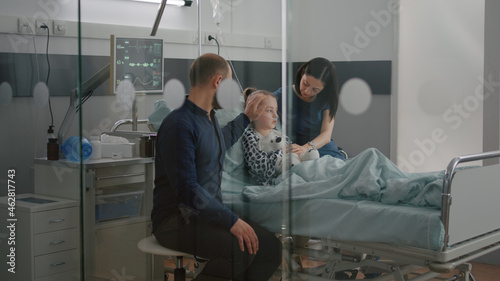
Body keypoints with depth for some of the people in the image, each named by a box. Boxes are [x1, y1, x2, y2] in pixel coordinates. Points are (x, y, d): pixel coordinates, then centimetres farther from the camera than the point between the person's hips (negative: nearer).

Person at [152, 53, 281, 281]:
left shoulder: (209, 118, 14)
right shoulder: (179, 124, -17)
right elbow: (187, 190, -24)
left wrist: (246, 117, 43)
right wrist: (232, 220, -25)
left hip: (208, 213, 10)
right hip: (177, 220, -10)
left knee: (271, 246, -6)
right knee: (243, 248, -31)